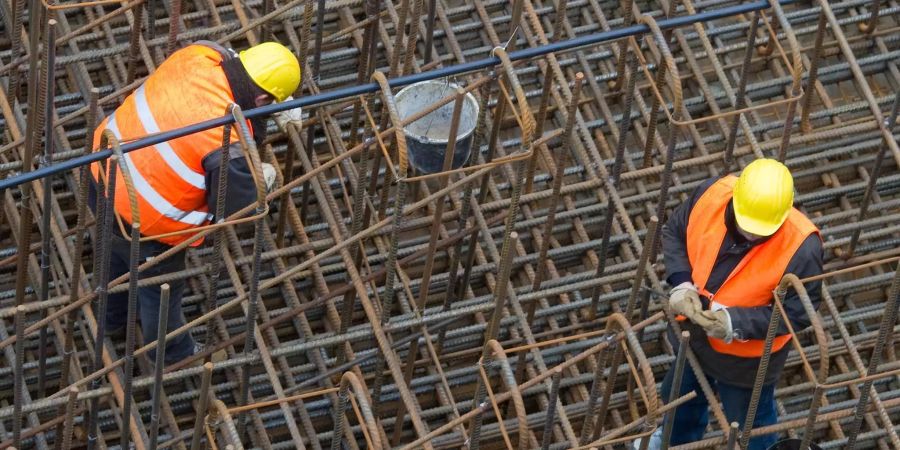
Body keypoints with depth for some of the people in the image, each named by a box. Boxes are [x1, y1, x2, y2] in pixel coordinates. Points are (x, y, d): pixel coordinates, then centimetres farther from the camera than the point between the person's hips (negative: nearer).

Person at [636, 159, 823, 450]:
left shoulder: (800, 247, -38)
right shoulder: (713, 194, -26)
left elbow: (797, 313, -25)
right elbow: (674, 232, -6)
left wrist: (736, 323, -36)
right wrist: (681, 283, -22)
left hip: (746, 357, -5)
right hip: (693, 330, 5)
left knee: (748, 426, 23)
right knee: (681, 393, 36)